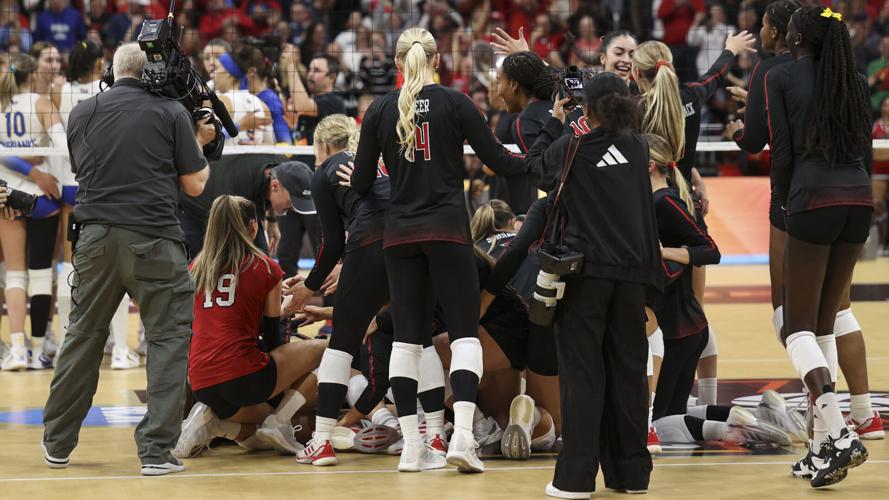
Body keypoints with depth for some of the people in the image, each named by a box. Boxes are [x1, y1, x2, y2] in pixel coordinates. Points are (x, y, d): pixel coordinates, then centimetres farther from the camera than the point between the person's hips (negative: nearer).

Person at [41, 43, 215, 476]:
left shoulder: (82, 113, 8)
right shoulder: (171, 112, 0)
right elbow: (194, 184, 1)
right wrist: (200, 143, 19)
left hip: (96, 239, 4)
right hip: (153, 240, -3)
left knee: (83, 335, 15)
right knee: (168, 337, 4)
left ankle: (57, 443, 23)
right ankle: (155, 450, -4)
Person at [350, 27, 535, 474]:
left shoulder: (380, 110, 4)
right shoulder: (455, 103, -3)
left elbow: (361, 183, 6)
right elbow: (497, 159, -2)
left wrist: (351, 179, 29)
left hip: (400, 233, 3)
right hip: (448, 228, -3)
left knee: (407, 337, 7)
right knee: (465, 332, 0)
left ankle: (411, 446, 4)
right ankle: (462, 436, -16)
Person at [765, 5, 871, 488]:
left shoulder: (781, 78, 0)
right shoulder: (853, 81, 15)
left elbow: (782, 149, -4)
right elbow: (864, 145, 15)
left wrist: (784, 200, 11)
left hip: (813, 200, -5)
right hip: (860, 199, 5)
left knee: (799, 325, 1)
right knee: (824, 322, 15)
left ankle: (838, 435, -19)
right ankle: (821, 448, 13)